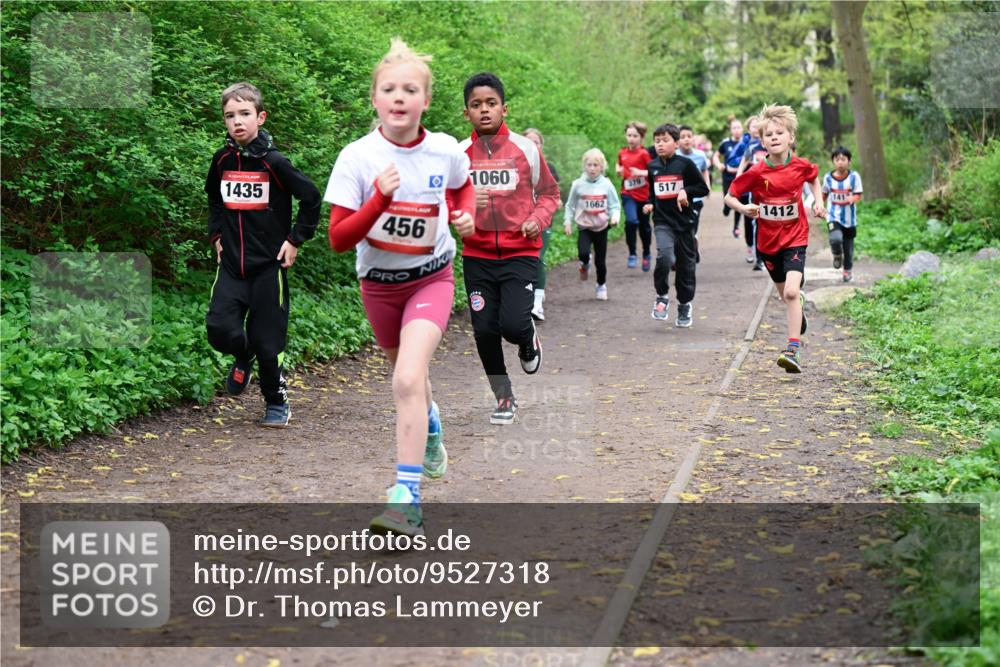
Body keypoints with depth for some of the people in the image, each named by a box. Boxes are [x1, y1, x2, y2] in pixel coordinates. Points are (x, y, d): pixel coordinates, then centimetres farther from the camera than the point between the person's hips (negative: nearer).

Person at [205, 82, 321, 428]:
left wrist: (295, 240, -4)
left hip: (269, 265, -4)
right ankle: (243, 357, 22)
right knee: (219, 327, -13)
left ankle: (277, 403, 21)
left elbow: (311, 198, -2)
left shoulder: (274, 162, -10)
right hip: (231, 264, 4)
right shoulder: (222, 160, 4)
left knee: (267, 341, 0)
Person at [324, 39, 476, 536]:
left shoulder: (446, 151, -12)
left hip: (431, 278, -2)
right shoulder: (357, 157, -17)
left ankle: (407, 497, -20)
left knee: (407, 380, -22)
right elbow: (339, 239, -18)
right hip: (378, 282, 2)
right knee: (408, 375, 22)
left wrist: (466, 215, -7)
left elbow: (463, 187, 13)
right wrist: (379, 198, -32)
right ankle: (430, 431, 57)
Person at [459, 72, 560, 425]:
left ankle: (528, 340, 22)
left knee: (513, 324, -17)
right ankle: (504, 398, 23)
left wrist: (538, 219, -8)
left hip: (520, 253, -2)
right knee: (484, 330, 2)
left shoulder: (526, 149, 0)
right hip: (477, 256, 2)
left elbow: (549, 192, 11)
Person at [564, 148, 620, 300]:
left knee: (600, 261, 7)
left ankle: (601, 285, 34)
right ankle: (585, 264, 13)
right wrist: (568, 222, -4)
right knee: (583, 253, -24)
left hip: (601, 228, 1)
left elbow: (615, 205, 0)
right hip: (584, 228, -1)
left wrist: (614, 216, -19)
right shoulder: (578, 184, -5)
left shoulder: (607, 185, -5)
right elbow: (570, 206, 4)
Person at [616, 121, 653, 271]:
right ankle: (632, 254, -9)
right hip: (628, 194, 2)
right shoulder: (622, 153, 4)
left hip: (643, 195, -2)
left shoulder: (644, 153, -9)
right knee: (631, 221, -22)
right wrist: (618, 170, 3)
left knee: (644, 226, 12)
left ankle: (646, 254, 35)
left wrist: (641, 172, -25)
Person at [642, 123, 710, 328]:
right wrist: (649, 204, 6)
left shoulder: (685, 164, -4)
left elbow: (704, 188, -1)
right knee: (665, 257, -24)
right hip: (662, 222, 1)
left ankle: (685, 305, 26)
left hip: (684, 222, -1)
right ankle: (661, 297, -5)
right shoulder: (652, 167, 7)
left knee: (685, 266, 8)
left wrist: (686, 191, -16)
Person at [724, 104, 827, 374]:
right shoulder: (756, 173, -14)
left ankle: (793, 351, -21)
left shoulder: (801, 166, -8)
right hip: (768, 241, 2)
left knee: (791, 292, -19)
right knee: (786, 294, 17)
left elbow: (813, 178, 17)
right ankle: (799, 307, 55)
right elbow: (730, 196, -4)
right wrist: (744, 208, -23)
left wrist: (818, 201, 3)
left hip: (795, 239, -1)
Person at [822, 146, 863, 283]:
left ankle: (848, 270, 34)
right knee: (836, 239, -26)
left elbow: (858, 195, -8)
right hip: (834, 217, 0)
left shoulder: (854, 176, -8)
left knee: (848, 247, 11)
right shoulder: (828, 177, -3)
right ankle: (837, 256, 7)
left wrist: (852, 199, -29)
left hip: (849, 218, 0)